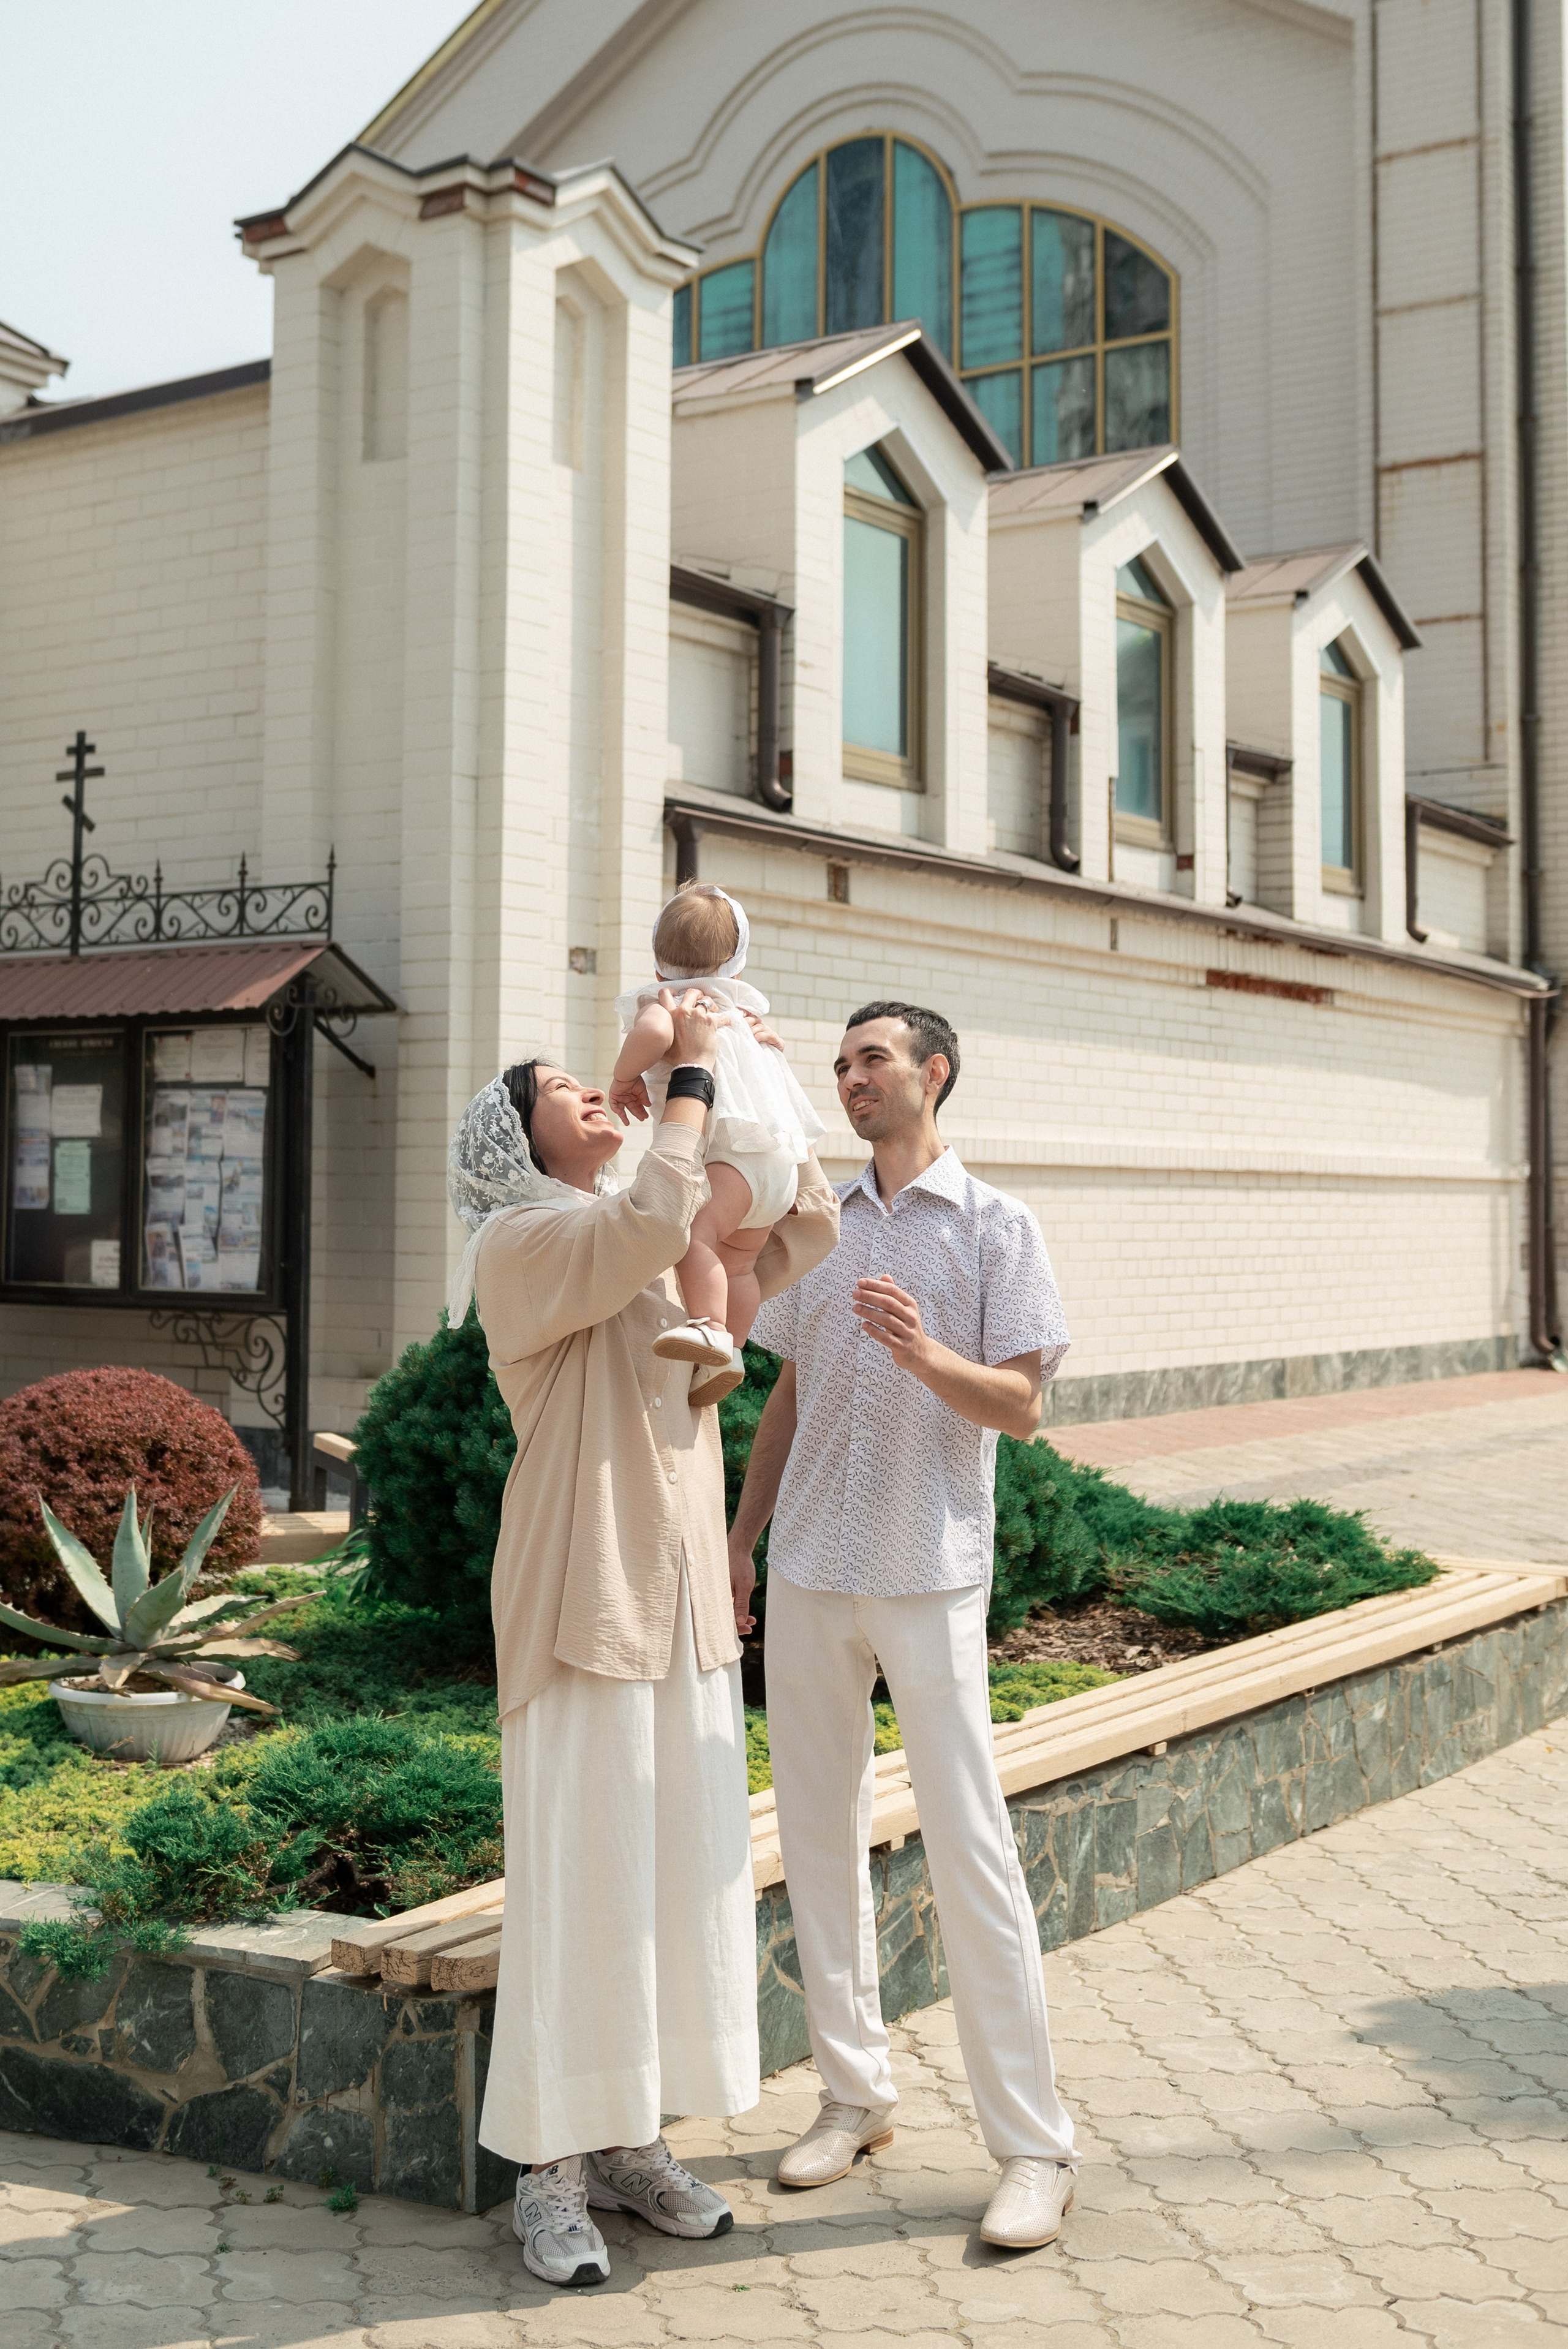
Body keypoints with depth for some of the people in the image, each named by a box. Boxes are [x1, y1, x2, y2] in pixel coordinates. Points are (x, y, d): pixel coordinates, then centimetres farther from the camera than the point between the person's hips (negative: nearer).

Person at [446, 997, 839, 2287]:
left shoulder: (662, 1246, 15)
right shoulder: (522, 1241, -7)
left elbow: (801, 1239, 10)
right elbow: (654, 1221, -25)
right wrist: (693, 1073, -16)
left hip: (685, 1597, 7)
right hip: (585, 1593, -7)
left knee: (687, 1865, 9)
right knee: (579, 1877, -3)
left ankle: (631, 2139, 21)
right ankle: (552, 2168, 8)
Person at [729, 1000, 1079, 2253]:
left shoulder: (995, 1225, 0)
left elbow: (1022, 1406, -6)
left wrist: (927, 1356, -24)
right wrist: (742, 1538, 16)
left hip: (930, 1572, -5)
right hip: (810, 1570, 5)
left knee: (970, 1847, -6)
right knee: (819, 1832, 10)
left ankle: (1034, 2145, 2)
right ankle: (856, 2090, 24)